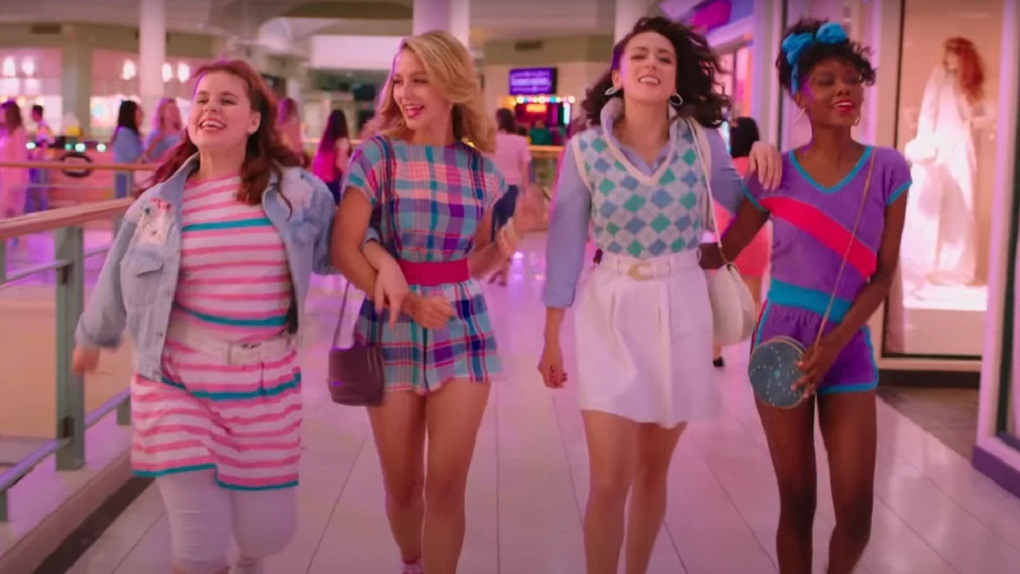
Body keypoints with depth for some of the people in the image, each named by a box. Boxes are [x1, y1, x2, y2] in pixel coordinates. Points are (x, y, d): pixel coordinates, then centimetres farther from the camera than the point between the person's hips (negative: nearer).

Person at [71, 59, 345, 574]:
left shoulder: (296, 191, -3)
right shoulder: (161, 201, -2)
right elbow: (120, 275, 12)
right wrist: (92, 337, 25)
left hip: (266, 386, 1)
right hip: (177, 382, -1)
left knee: (268, 533, 11)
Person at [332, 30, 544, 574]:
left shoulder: (480, 168, 3)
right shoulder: (377, 153, -5)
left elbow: (474, 263, 11)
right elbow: (344, 251, -9)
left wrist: (513, 233, -7)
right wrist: (409, 303, -16)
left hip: (464, 332, 1)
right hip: (391, 333, -1)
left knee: (447, 486, -1)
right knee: (402, 485, 11)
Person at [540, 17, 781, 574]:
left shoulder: (701, 140, -2)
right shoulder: (585, 150, -7)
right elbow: (565, 246, -3)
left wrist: (763, 160, -7)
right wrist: (551, 339, -1)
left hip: (682, 313, 2)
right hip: (611, 314, -2)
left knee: (653, 471, 14)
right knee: (610, 481, -6)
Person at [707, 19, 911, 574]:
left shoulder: (888, 168, -1)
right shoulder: (775, 173, -2)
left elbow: (884, 274, -2)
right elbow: (723, 251, 6)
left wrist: (834, 342, -13)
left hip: (849, 348, 1)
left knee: (856, 512, 0)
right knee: (797, 502, 7)